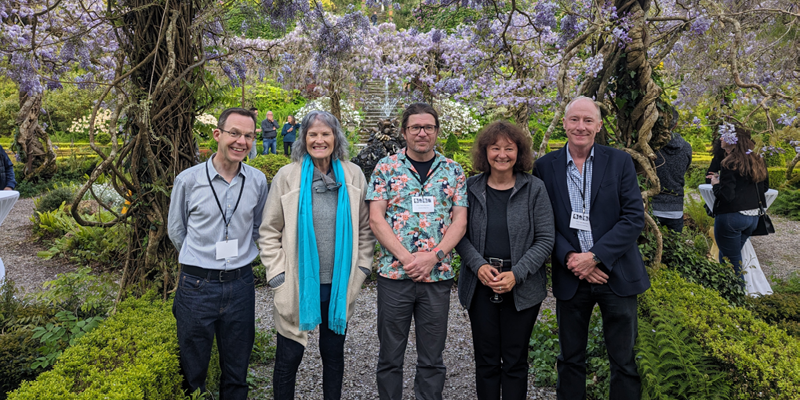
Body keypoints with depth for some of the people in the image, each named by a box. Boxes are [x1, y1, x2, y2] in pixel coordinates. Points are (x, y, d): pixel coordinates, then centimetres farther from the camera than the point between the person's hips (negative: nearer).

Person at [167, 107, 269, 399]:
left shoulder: (258, 181, 0)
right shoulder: (188, 180, -6)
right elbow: (176, 229, 8)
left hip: (240, 284, 2)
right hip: (197, 285, -2)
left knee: (237, 370, 14)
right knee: (193, 368, 11)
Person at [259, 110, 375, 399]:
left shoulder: (353, 175, 1)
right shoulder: (287, 176, -4)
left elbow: (365, 226, 9)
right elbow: (270, 231, 0)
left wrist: (362, 267, 4)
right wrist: (277, 274, -6)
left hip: (339, 285, 2)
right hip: (298, 284, -2)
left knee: (333, 352, 16)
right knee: (289, 357, 7)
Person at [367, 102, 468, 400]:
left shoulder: (453, 171, 6)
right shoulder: (386, 167, 2)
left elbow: (460, 221, 1)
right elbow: (376, 219, -4)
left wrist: (433, 256, -13)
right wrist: (405, 257, -14)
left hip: (438, 275, 1)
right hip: (394, 272, -1)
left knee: (432, 358, 11)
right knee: (390, 356, 10)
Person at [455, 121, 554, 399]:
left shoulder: (534, 189, -2)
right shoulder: (471, 188, 3)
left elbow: (545, 240, -4)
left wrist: (516, 274, -14)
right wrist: (479, 266, -13)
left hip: (522, 288, -1)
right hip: (480, 285, 1)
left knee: (515, 361, 8)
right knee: (486, 360, 9)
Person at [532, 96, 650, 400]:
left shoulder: (620, 162, -1)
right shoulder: (545, 166, 1)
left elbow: (634, 218, -7)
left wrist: (595, 256, -15)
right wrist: (569, 258, -14)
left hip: (616, 275, 0)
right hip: (570, 278, 1)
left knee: (623, 361, 9)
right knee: (570, 359, 13)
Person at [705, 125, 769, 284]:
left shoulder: (730, 164, -16)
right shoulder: (758, 162, 7)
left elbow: (726, 195, -22)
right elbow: (764, 187, 19)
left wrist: (715, 184, -2)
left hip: (731, 217, -8)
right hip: (753, 217, 8)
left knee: (731, 261, 3)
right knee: (726, 256, 20)